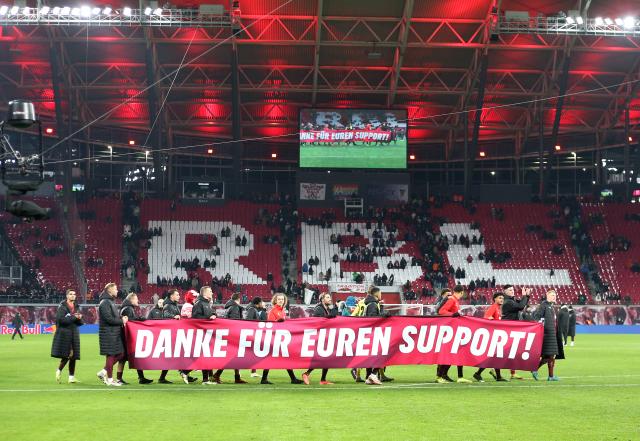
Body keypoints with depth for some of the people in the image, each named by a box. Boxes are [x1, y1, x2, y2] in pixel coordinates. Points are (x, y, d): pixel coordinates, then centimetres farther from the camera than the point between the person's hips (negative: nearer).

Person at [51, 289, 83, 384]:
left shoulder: (76, 307, 13)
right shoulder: (62, 306, -5)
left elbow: (80, 323, 14)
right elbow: (61, 319, -18)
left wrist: (79, 318, -8)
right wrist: (74, 317, -16)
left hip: (74, 334, 6)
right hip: (64, 333, -6)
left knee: (73, 356, 3)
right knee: (67, 355, -8)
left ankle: (71, 377, 8)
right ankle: (59, 371, 17)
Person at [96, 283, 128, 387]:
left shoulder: (111, 302, 19)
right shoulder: (105, 303, -12)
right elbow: (109, 319, -20)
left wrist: (122, 318, 6)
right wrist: (121, 321, -10)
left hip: (115, 333, 10)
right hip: (108, 334, -10)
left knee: (120, 354, 11)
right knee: (111, 355, -4)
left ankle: (104, 372, 18)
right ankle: (110, 380, 4)